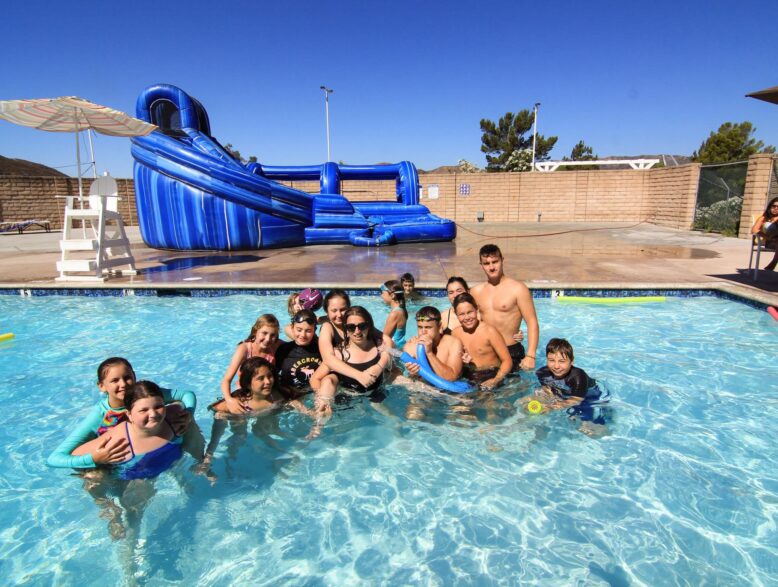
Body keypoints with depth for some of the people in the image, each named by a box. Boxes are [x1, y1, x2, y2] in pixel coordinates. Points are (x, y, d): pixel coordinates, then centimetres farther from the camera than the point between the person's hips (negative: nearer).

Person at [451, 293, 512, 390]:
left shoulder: (490, 331, -11)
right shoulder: (455, 333, 3)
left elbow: (507, 361, -10)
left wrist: (495, 381, -23)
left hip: (490, 377, -4)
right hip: (468, 379, 4)